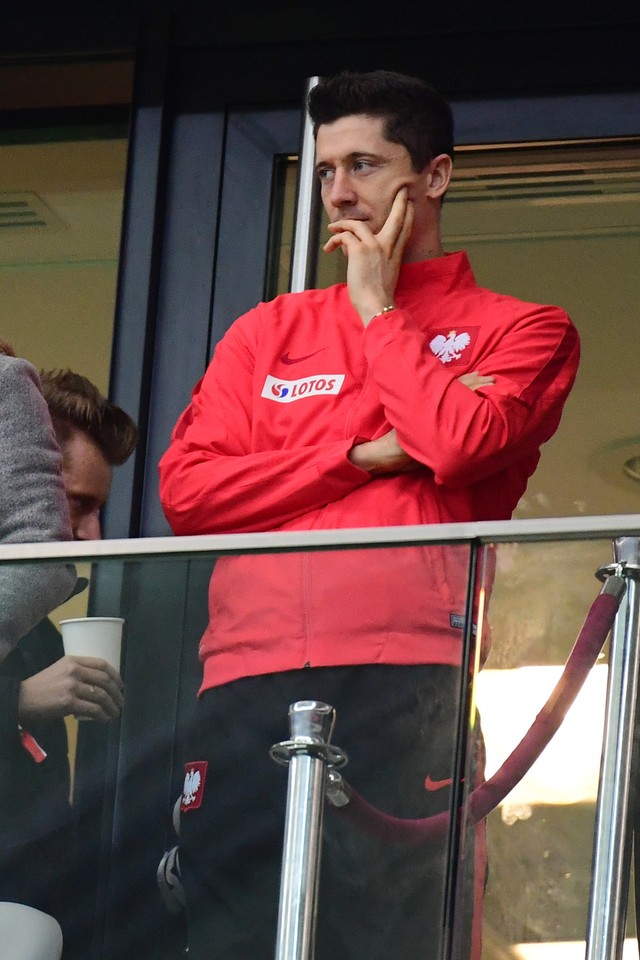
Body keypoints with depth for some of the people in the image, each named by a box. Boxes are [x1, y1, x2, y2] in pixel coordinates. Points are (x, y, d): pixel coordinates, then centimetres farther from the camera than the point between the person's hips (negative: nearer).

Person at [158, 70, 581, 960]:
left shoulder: (520, 330, 14)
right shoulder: (269, 332, 24)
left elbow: (459, 442, -7)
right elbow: (184, 489, 11)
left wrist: (378, 311, 8)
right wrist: (364, 455, 2)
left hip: (411, 678, -3)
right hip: (250, 682, 3)